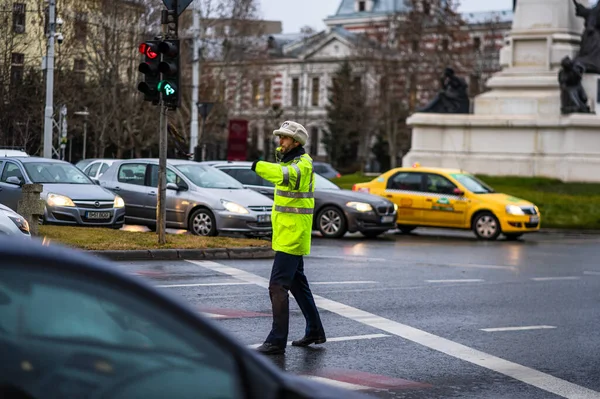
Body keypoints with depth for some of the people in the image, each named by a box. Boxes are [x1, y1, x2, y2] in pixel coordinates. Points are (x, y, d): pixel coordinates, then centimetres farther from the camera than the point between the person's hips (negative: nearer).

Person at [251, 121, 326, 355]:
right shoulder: (288, 160, 13)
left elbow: (289, 175, -41)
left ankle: (277, 341, -11)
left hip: (293, 235, -11)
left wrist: (259, 166, -54)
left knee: (278, 285, -13)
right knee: (297, 283, 19)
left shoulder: (303, 163, -17)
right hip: (286, 233, 11)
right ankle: (315, 331, 30)